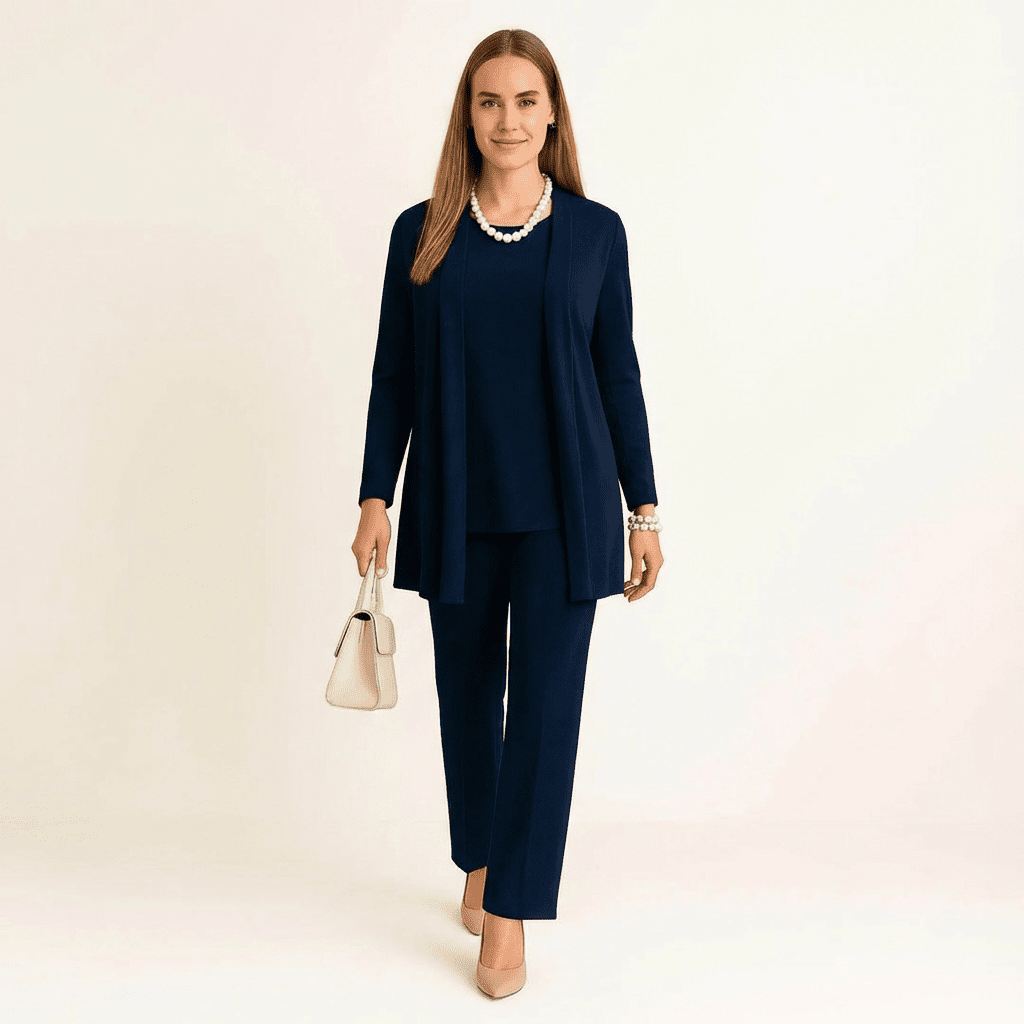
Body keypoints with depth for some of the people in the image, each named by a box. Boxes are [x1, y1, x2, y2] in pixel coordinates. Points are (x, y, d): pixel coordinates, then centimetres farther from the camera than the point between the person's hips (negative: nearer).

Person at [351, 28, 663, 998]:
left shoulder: (595, 230, 2)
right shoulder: (422, 232, 3)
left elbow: (619, 374, 4)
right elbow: (393, 374, 5)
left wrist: (644, 510, 3)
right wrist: (375, 497, -2)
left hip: (563, 508, -1)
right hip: (455, 508, 2)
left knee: (546, 701, -3)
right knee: (467, 691, 13)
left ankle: (510, 918, 9)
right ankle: (478, 863, 34)